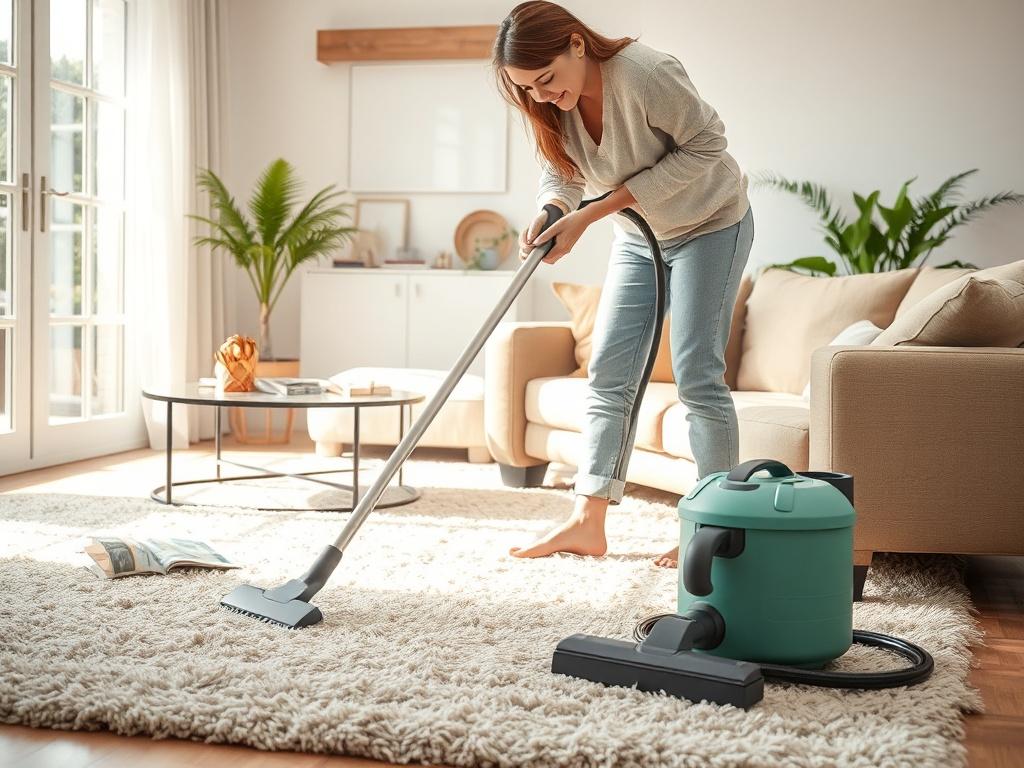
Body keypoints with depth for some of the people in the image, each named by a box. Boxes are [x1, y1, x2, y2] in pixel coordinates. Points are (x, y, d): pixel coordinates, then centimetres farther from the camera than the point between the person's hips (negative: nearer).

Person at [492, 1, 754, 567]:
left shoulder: (647, 74, -31)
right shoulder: (553, 105, -11)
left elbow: (705, 146, -24)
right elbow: (560, 176, -2)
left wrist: (597, 209, -28)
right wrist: (549, 215, -28)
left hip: (710, 224, -6)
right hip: (638, 238, 7)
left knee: (697, 375, -9)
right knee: (608, 374, 1)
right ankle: (587, 524, 5)